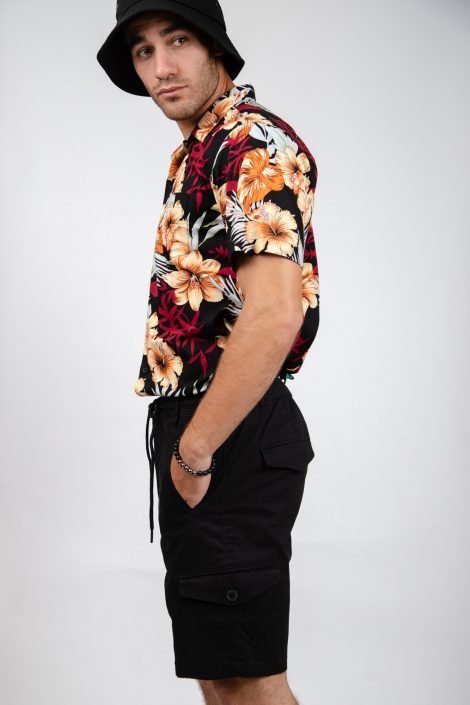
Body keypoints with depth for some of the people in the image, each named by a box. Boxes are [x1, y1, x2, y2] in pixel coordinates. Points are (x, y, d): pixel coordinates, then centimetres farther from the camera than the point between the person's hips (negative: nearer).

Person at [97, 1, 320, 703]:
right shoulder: (196, 152, 18)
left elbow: (274, 314, -26)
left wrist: (194, 451, -19)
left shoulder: (254, 143, -14)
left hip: (233, 437, -10)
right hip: (194, 428, 10)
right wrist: (184, 445, 15)